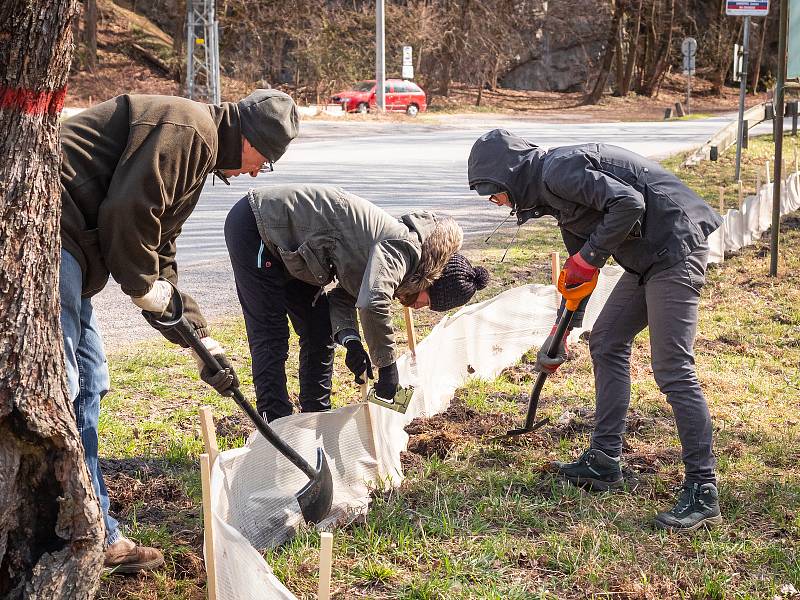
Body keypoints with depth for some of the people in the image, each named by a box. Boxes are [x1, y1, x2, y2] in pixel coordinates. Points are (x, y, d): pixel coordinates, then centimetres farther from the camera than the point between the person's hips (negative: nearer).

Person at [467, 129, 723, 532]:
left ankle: (702, 493, -9)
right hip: (647, 257, 11)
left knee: (673, 370, -12)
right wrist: (560, 333, 30)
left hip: (675, 247, -11)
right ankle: (604, 462, 23)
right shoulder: (551, 191, 18)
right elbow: (578, 268, 27)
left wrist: (588, 258, -17)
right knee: (606, 343, 16)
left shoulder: (558, 170, -14)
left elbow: (628, 202, -26)